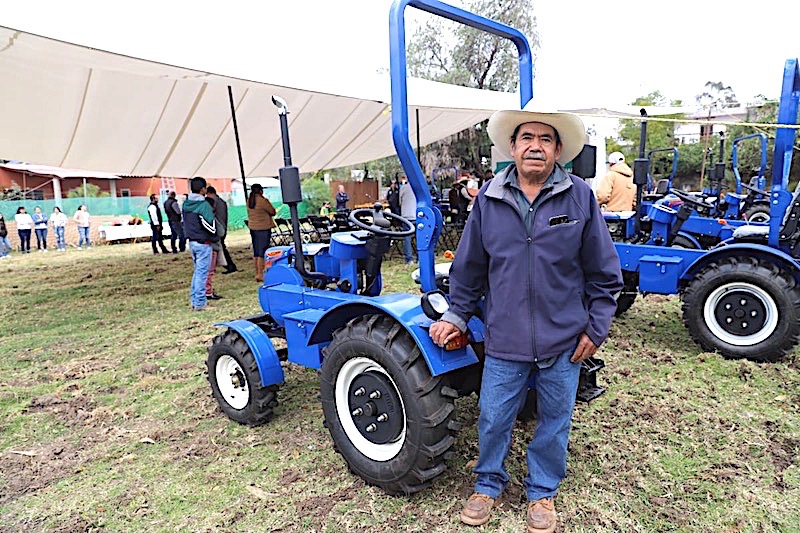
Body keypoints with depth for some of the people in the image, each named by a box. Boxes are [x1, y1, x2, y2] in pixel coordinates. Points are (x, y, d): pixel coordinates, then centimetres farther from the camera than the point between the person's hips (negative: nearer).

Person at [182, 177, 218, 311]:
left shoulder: (186, 204, 8)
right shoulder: (203, 205, -17)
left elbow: (185, 222, 14)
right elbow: (210, 225, -17)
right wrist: (214, 236, 1)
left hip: (192, 242, 8)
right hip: (203, 243, -8)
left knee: (197, 271, 18)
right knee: (202, 272, -2)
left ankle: (194, 300, 23)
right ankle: (200, 303, 2)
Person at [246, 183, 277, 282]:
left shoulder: (249, 201, 6)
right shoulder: (262, 200, -15)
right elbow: (273, 212, -8)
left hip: (252, 228, 7)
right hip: (263, 228, -7)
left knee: (256, 252, 12)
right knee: (262, 252, -4)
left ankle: (257, 273, 18)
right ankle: (260, 274, -4)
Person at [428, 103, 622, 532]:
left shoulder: (580, 197, -4)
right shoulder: (489, 198, -1)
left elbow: (604, 273, 2)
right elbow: (468, 268, 7)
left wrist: (596, 328, 0)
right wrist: (457, 315, 7)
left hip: (563, 340, 0)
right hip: (504, 339, 1)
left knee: (554, 421, 16)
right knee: (492, 419, 13)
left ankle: (542, 492, 41)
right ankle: (488, 483, 40)